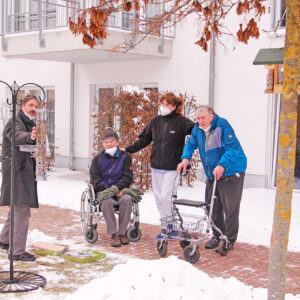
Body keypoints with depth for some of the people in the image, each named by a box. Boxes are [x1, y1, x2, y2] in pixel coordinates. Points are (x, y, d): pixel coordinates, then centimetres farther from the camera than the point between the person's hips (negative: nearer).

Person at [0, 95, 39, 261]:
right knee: (22, 211, -11)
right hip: (16, 171, -10)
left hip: (25, 171, 10)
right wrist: (30, 136, -54)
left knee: (18, 208, 20)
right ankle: (18, 251, -5)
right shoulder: (15, 122, -11)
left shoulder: (30, 124, 18)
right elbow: (17, 137, -35)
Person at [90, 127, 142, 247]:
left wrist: (116, 188, -19)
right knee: (107, 201, -35)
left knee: (127, 199, -33)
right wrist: (109, 190, -15)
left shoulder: (125, 157, 7)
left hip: (120, 189, 1)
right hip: (103, 190, 0)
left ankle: (122, 233, -22)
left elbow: (128, 177, -1)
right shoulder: (98, 159, 6)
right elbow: (95, 180, 0)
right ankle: (113, 234, -30)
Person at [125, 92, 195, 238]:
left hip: (172, 168, -5)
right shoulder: (155, 121, 9)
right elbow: (143, 139, 16)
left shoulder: (181, 122, -6)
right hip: (156, 167, 5)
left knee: (165, 196, -11)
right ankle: (166, 227, 19)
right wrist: (127, 149, 13)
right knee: (159, 198, 7)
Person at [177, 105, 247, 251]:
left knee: (230, 208, -4)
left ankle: (230, 239, 7)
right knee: (213, 207, 10)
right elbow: (191, 144, 9)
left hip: (231, 172, -6)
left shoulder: (222, 124, -17)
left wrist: (222, 165, -35)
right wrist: (186, 158, -12)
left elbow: (232, 147, -23)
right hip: (212, 174, 7)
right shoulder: (198, 128, 3)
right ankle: (217, 236, 24)